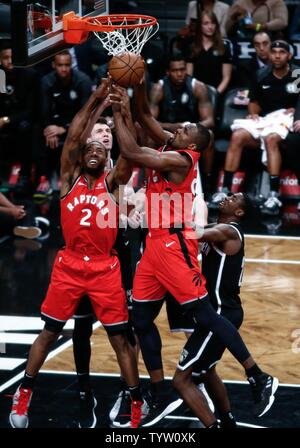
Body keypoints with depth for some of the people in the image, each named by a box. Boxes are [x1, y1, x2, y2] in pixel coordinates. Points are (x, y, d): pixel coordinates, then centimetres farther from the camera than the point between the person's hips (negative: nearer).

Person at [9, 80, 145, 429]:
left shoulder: (112, 182, 6)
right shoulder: (70, 178, 7)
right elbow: (72, 137, -5)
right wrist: (95, 100, -8)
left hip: (105, 268, -1)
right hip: (69, 265, 1)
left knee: (120, 338, 1)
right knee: (49, 332, 8)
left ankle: (136, 402, 9)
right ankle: (23, 394, 22)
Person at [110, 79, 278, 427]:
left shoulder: (180, 159, -15)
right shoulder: (169, 148, 10)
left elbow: (131, 153, -21)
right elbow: (145, 117, 17)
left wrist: (116, 114, -12)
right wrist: (138, 86, 1)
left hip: (174, 245, -10)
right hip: (155, 244, 10)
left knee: (203, 314, -9)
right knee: (141, 320, 8)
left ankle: (260, 379, -4)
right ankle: (159, 400, 15)